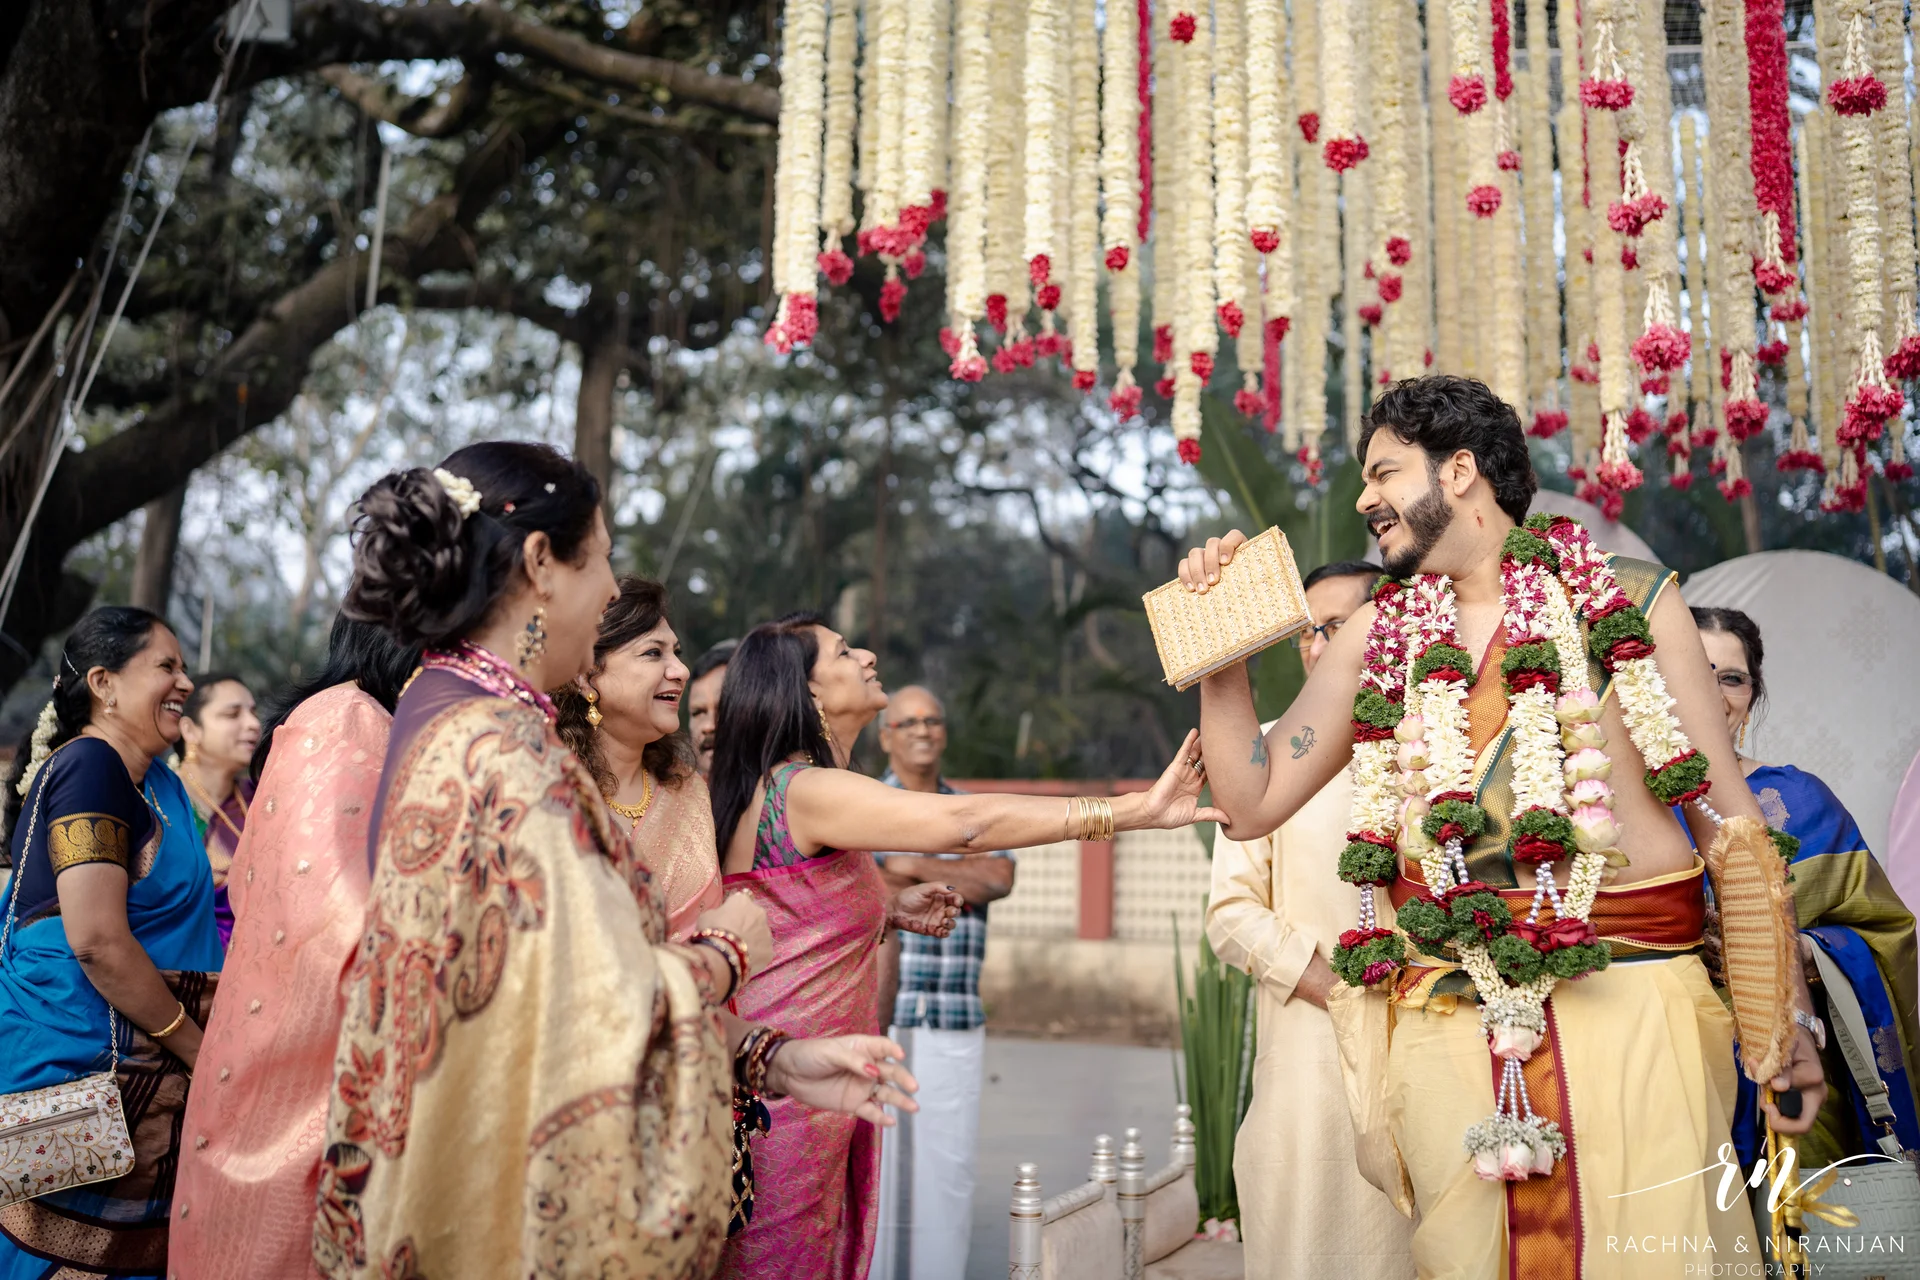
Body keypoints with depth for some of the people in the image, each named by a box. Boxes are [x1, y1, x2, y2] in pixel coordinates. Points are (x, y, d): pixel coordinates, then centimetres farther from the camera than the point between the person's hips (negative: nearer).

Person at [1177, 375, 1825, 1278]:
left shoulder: (1630, 599, 4)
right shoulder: (1375, 637, 12)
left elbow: (1729, 817, 4)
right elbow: (1253, 805, 12)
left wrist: (1786, 1014, 0)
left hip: (1632, 995, -2)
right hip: (1444, 1019, 2)